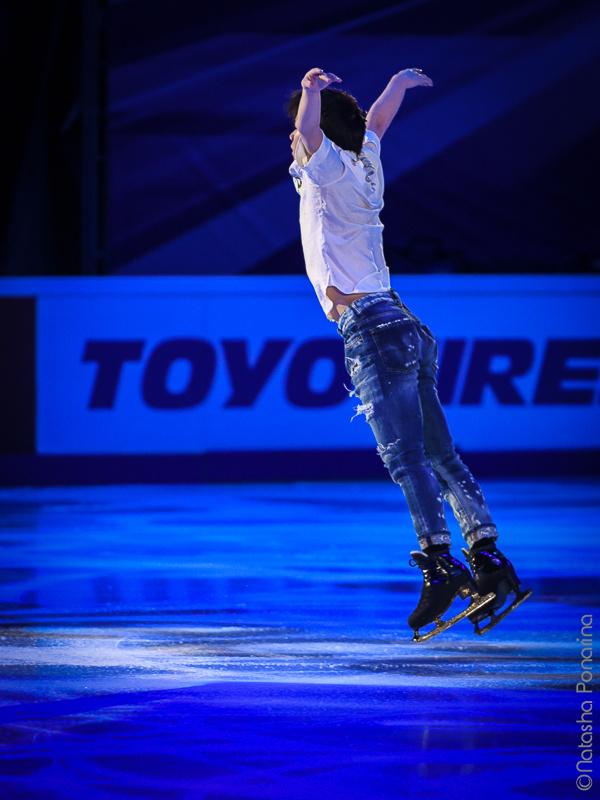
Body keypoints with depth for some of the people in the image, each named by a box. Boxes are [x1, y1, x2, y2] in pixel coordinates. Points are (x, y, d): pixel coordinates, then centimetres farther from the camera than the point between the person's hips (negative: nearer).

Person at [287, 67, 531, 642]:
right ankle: (488, 561, 0)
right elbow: (376, 118, 39)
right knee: (439, 455, 5)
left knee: (405, 455, -16)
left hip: (373, 329, -9)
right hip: (405, 330, 9)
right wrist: (402, 81, 56)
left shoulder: (335, 170, -2)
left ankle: (440, 564, -26)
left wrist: (313, 89, -9)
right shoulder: (365, 166, 19)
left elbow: (310, 130, -24)